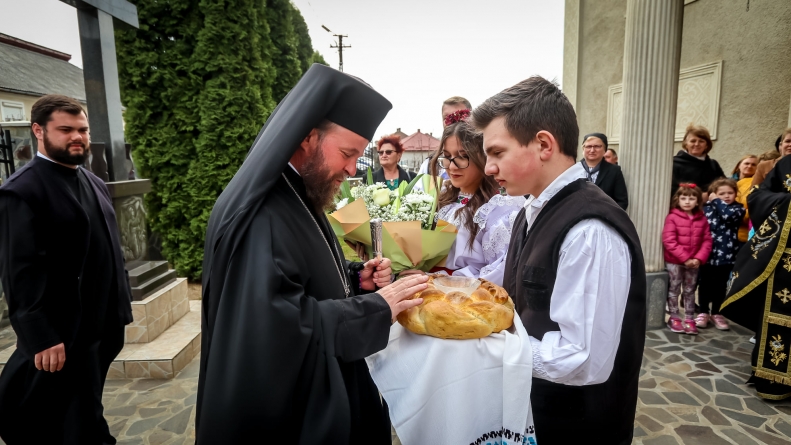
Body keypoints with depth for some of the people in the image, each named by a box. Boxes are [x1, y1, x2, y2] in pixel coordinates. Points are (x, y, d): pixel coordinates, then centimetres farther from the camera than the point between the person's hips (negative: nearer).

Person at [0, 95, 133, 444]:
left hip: (103, 327, 7)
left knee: (87, 411, 23)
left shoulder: (95, 184, 13)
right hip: (65, 335, -7)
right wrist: (42, 339, -21)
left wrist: (122, 305, 14)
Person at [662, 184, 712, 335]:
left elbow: (707, 241, 2)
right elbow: (669, 241, -15)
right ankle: (674, 318, 17)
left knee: (690, 291, 12)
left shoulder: (702, 219, 3)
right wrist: (685, 258, -17)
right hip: (674, 261, -3)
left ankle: (689, 319, 20)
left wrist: (699, 258, -12)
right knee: (674, 290, 6)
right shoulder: (672, 217, -9)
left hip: (694, 263, 3)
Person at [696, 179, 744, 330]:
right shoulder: (708, 207, 2)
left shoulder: (738, 208, 2)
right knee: (705, 285, 9)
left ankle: (715, 313, 27)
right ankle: (703, 312, 22)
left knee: (720, 286, 12)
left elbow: (728, 215, -21)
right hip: (708, 253, 0)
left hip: (726, 254, 1)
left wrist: (717, 201, -10)